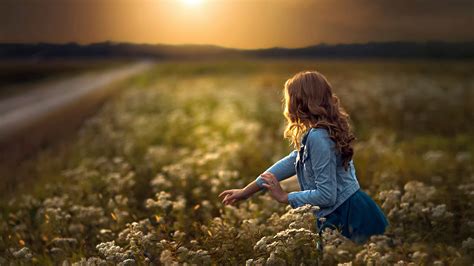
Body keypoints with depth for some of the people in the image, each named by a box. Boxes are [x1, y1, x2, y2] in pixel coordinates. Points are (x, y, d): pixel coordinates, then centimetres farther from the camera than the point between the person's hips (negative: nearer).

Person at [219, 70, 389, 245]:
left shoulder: (317, 137, -21)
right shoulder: (324, 131, 9)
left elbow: (326, 195, -22)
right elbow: (293, 161, 13)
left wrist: (283, 197, -9)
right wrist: (247, 190, 14)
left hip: (347, 220, -9)